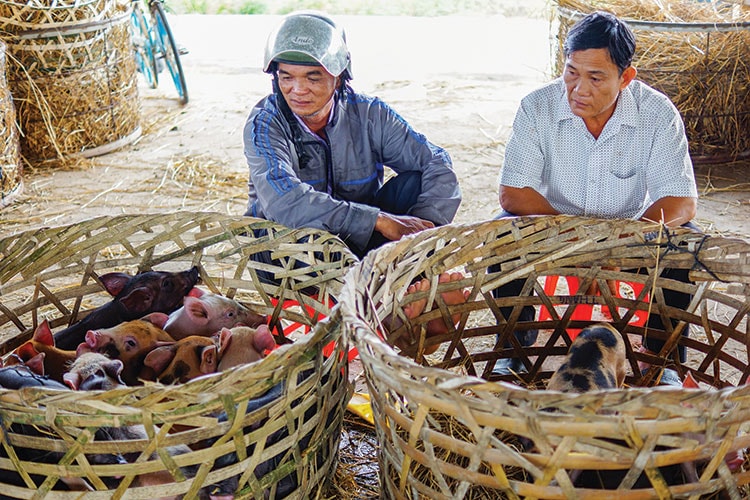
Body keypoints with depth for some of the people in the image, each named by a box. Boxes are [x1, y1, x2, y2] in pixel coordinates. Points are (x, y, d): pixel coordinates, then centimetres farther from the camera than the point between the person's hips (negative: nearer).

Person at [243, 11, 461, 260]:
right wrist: (380, 220, -36)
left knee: (417, 182, -17)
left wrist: (423, 227, -32)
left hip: (361, 239, 3)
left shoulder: (368, 115, -8)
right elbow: (284, 202, -34)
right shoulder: (263, 125, -17)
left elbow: (437, 164, -12)